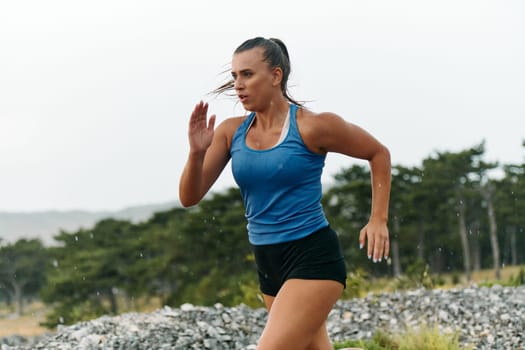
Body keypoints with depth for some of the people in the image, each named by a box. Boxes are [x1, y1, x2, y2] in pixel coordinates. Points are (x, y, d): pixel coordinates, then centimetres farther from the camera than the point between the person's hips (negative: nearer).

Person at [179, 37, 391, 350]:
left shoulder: (312, 127, -12)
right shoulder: (231, 131, 2)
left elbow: (379, 154, 2)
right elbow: (190, 197, 0)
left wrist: (378, 220, -4)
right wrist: (197, 153, -18)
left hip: (313, 258, -7)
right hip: (268, 264, 7)